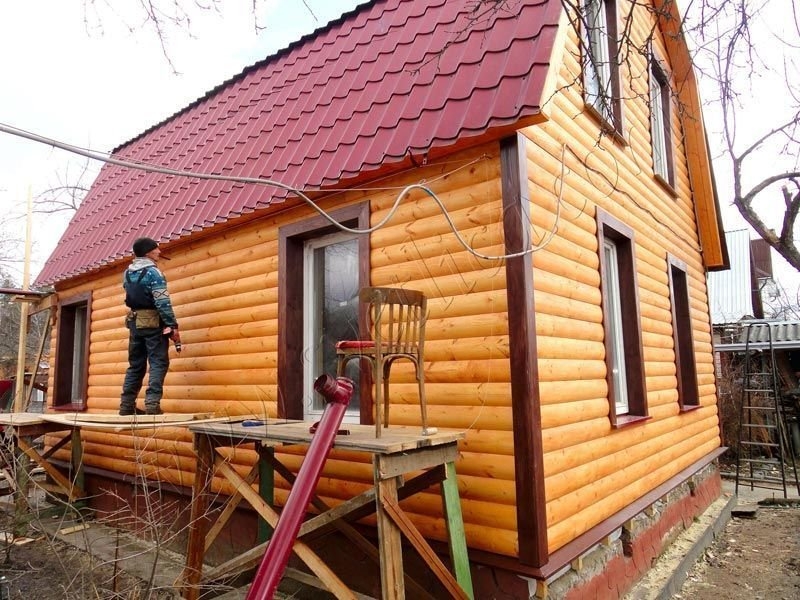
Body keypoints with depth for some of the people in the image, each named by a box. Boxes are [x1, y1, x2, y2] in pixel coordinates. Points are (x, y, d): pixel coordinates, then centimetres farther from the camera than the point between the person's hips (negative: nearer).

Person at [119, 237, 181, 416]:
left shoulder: (127, 273, 11)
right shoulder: (153, 272, -12)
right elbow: (163, 302, -18)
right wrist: (173, 326, -16)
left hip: (134, 321, 7)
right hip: (153, 322, -7)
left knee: (135, 364, 13)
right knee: (158, 363, -5)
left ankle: (127, 405, 14)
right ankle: (152, 404, -15)